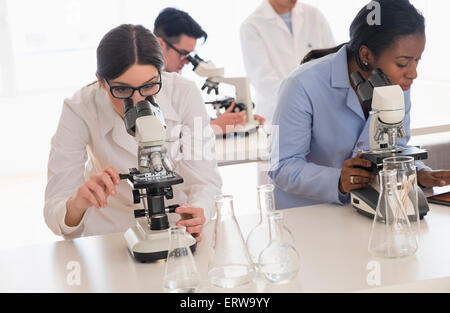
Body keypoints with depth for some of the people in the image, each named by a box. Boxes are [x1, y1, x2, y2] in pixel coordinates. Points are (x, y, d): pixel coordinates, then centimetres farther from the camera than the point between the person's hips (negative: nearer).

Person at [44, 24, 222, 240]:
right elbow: (54, 211, -22)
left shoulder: (184, 94, -20)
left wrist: (197, 212, -38)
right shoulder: (80, 111, -22)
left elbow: (204, 182, -16)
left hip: (176, 221, 0)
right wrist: (77, 205, -45)